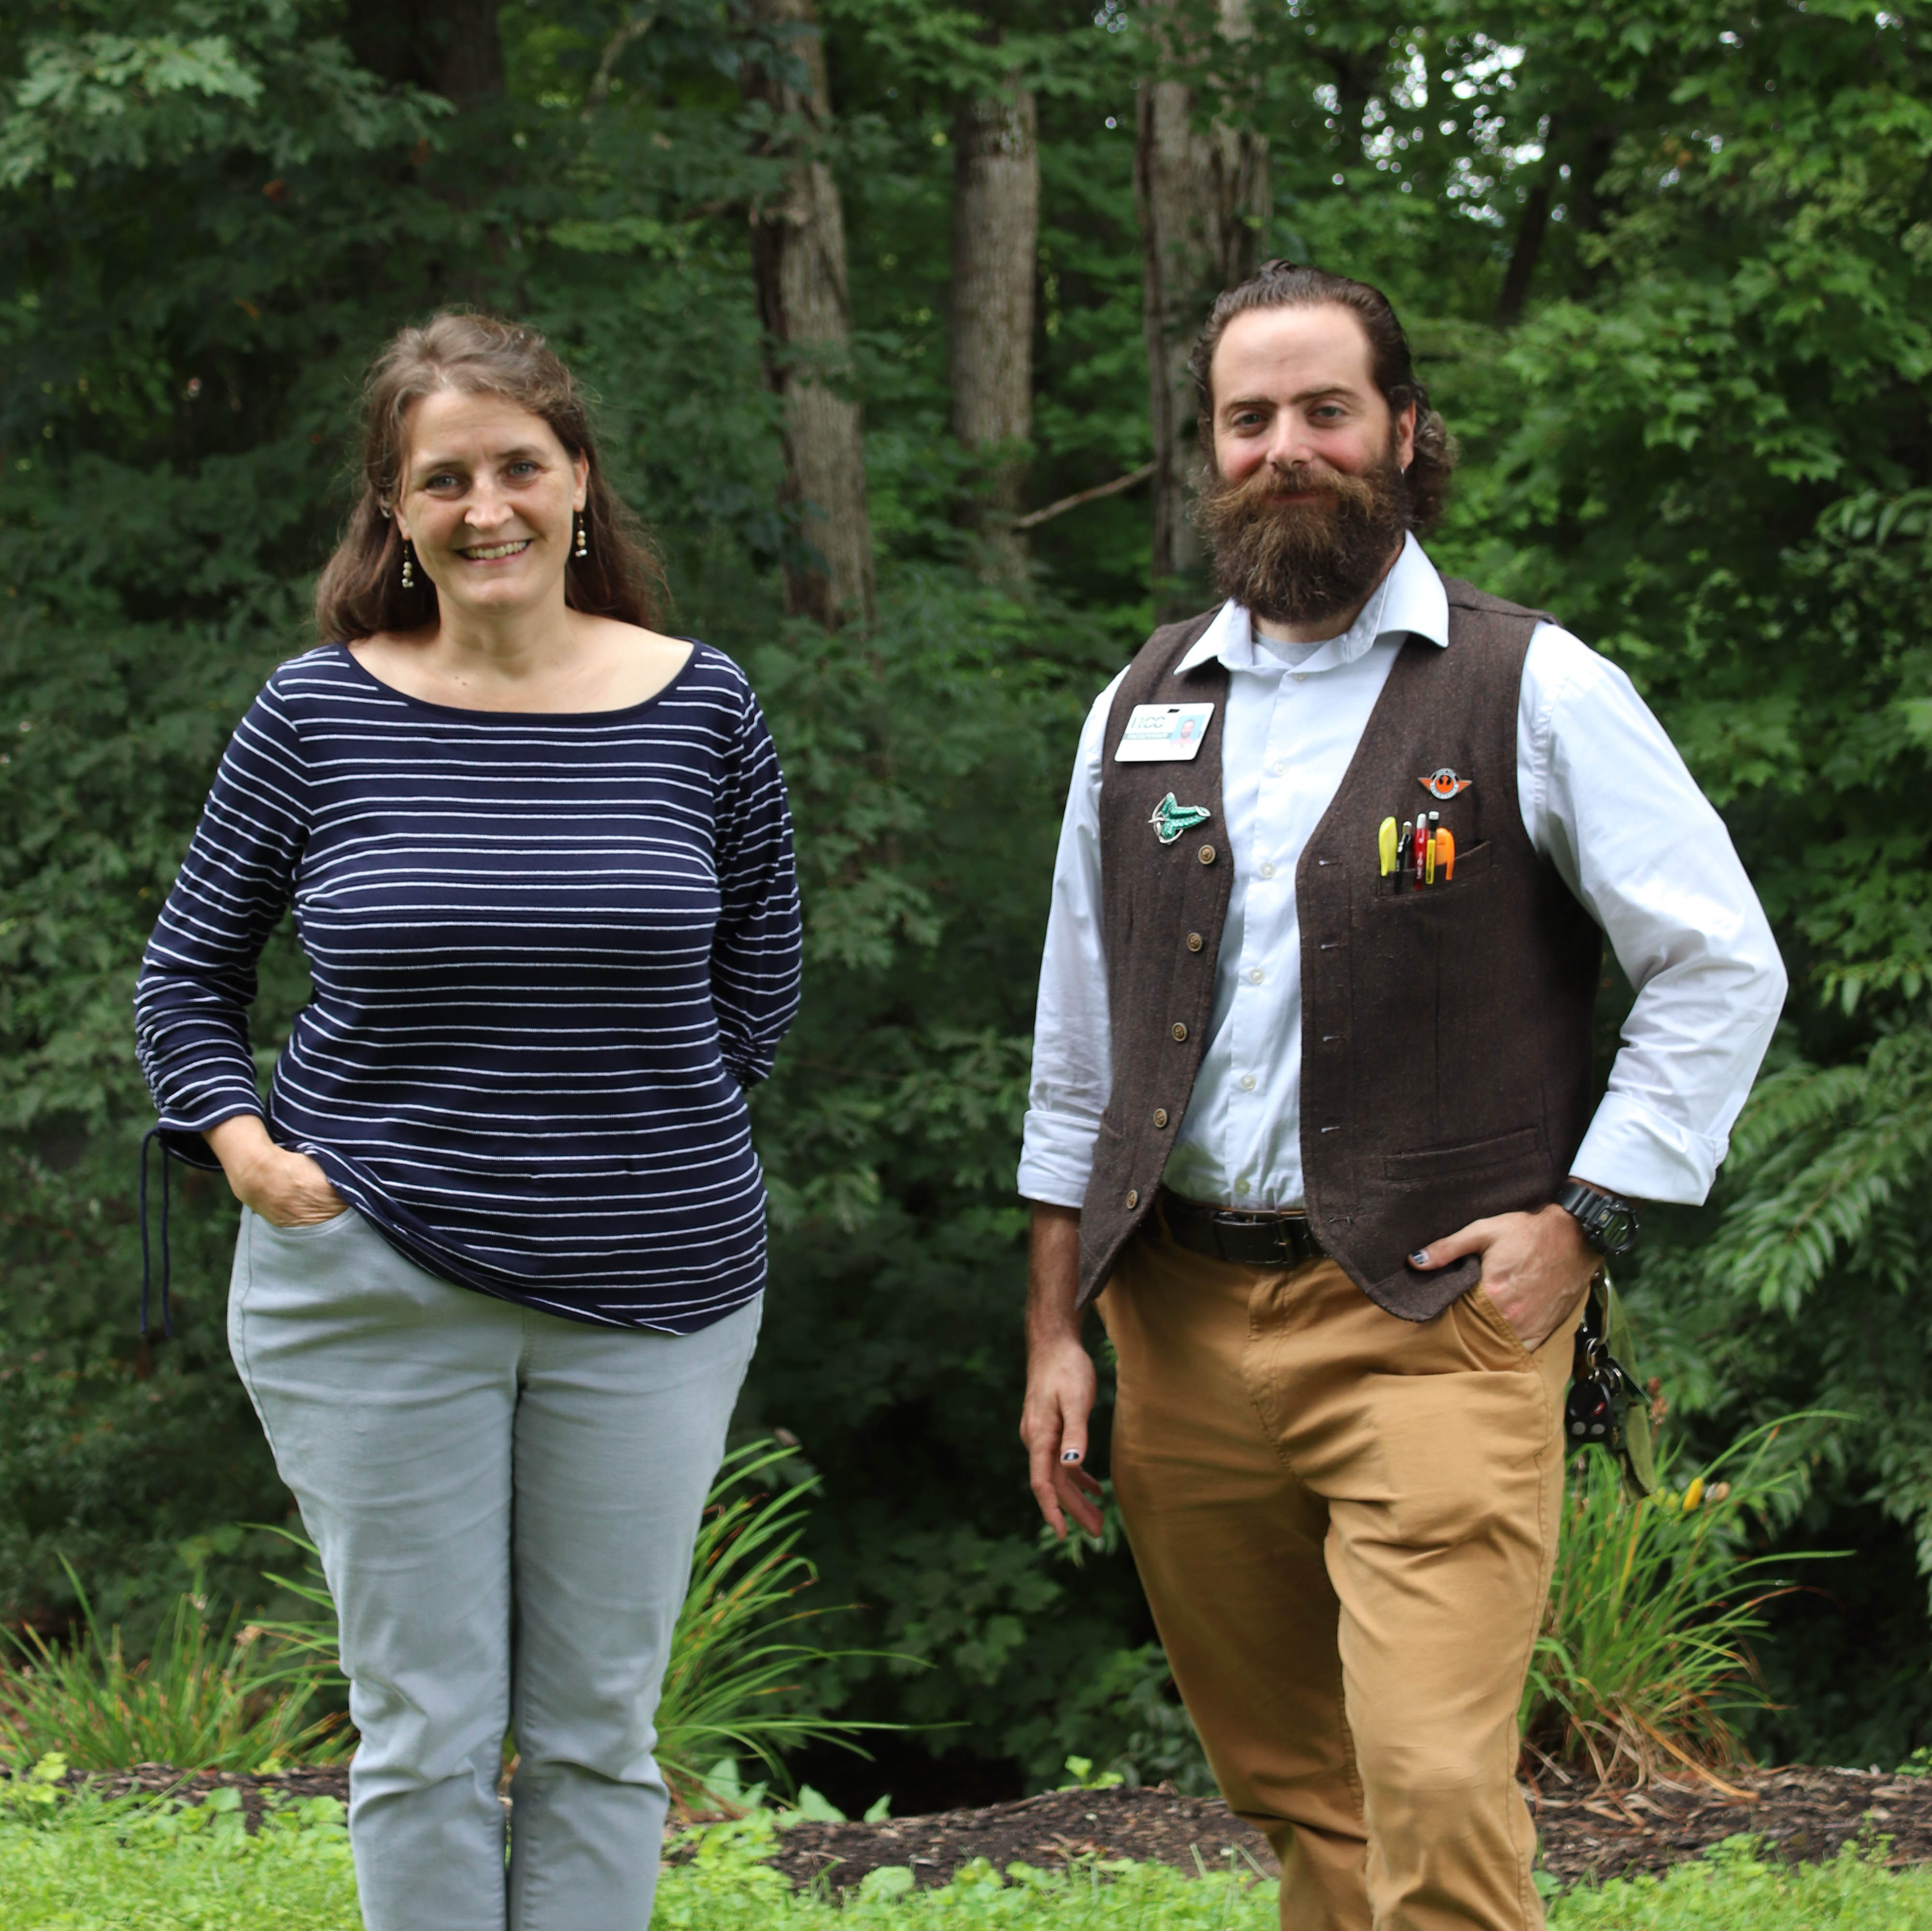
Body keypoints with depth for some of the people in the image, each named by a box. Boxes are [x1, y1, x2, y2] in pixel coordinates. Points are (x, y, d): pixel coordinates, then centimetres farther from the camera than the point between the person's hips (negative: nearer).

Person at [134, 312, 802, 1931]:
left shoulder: (700, 709, 0)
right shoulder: (320, 716, -3)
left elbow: (760, 978, 14)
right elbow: (189, 972, 9)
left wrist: (636, 1120, 2)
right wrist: (245, 1147, -6)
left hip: (652, 1283, 1)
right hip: (374, 1291, -1)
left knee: (598, 1733, 8)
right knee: (424, 1736, 3)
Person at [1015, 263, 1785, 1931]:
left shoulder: (1536, 691, -1)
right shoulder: (1143, 713, 12)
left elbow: (1723, 969, -1)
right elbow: (1078, 1050, 16)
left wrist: (1583, 1217, -8)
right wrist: (1055, 1329, 12)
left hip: (1429, 1315, -5)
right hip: (1179, 1326, 5)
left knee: (1433, 1797, -16)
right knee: (1291, 1791, 11)